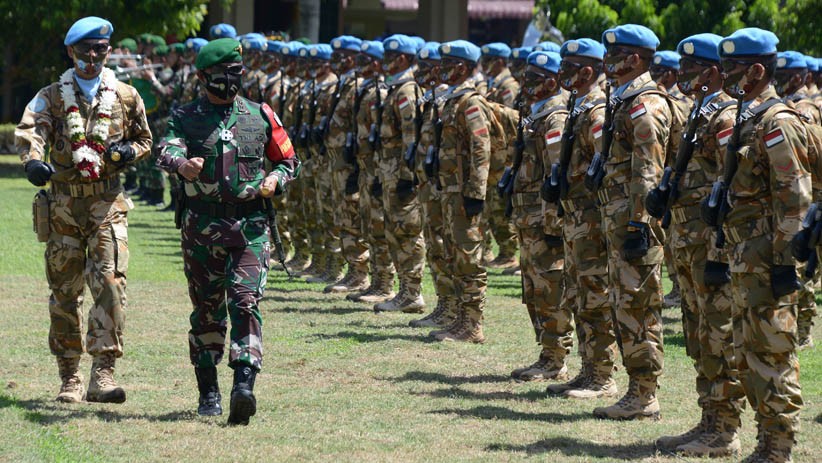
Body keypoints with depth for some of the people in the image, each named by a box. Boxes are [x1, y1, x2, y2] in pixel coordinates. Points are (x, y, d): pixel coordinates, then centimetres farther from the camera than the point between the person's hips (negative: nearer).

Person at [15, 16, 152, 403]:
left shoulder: (125, 97, 9)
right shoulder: (52, 96, 6)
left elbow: (144, 139, 21)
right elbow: (30, 129, -12)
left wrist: (129, 150, -4)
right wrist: (33, 160, -35)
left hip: (108, 202, -1)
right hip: (63, 203, 1)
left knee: (110, 282, -16)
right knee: (64, 291, 5)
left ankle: (103, 375, -18)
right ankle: (69, 378, 16)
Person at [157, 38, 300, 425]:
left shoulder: (261, 116, 9)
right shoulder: (186, 118, 4)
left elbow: (288, 161, 18)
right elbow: (167, 151, -16)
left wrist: (274, 180, -5)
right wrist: (181, 164, -39)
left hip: (249, 228, 0)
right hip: (201, 229, 0)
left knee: (246, 303, -15)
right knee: (206, 311, 8)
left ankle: (244, 386, -25)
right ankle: (208, 392, 19)